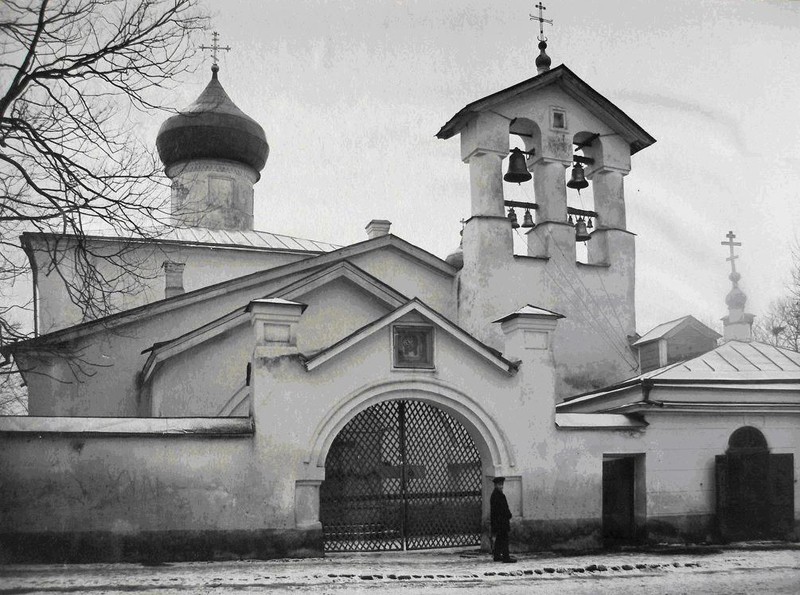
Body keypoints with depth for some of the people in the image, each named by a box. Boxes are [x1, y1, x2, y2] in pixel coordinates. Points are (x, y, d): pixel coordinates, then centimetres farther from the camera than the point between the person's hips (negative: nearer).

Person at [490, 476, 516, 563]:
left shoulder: (494, 494, 16)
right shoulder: (499, 495, -16)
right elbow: (504, 508, -18)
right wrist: (509, 517, -10)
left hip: (496, 521, 10)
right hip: (502, 520, -10)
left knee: (499, 539, 14)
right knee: (504, 538, -8)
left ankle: (497, 556, 18)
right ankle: (506, 557, -9)